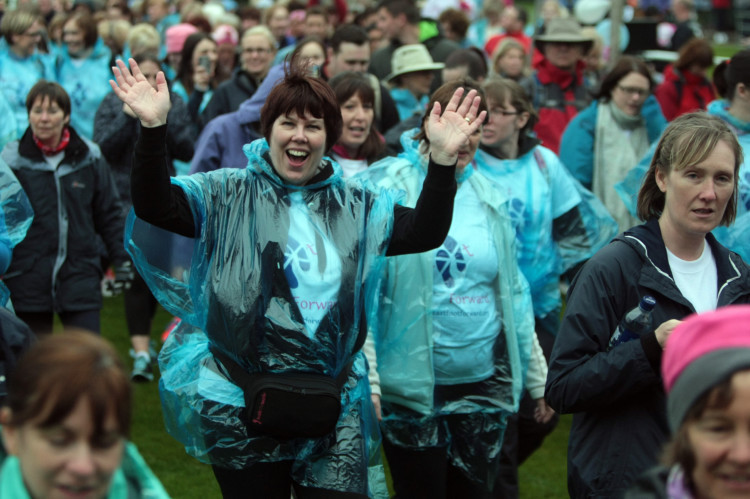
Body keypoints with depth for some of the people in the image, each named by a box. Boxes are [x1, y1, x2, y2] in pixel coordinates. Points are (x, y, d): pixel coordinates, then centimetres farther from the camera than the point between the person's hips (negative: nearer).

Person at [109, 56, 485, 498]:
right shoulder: (230, 195, -1)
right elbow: (154, 206, -13)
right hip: (242, 407, -2)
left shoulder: (356, 205, 9)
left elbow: (424, 233, -1)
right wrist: (153, 128, -27)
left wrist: (443, 159, -14)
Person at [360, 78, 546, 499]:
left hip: (483, 383, 4)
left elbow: (512, 291, 13)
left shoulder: (490, 197, 7)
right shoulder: (388, 188, -7)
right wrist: (366, 377, -17)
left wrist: (537, 376, 14)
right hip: (411, 385, -4)